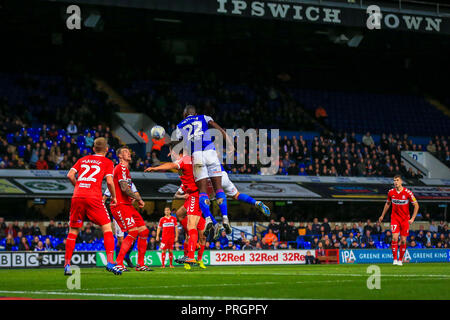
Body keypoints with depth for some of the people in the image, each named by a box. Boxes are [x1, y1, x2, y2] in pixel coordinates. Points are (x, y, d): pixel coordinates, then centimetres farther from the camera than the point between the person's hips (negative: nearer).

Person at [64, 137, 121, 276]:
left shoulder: (83, 159, 21)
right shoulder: (108, 162, 10)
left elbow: (70, 175, 12)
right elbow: (109, 181, -3)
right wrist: (113, 197, 11)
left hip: (77, 196, 4)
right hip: (94, 197, -4)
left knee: (73, 231, 11)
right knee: (107, 228, 2)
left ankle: (67, 265, 9)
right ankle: (110, 262, -11)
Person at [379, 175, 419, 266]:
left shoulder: (408, 192, -11)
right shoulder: (391, 192, -2)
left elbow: (416, 205, -5)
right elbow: (388, 203, 17)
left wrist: (412, 218, -10)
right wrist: (382, 216, 19)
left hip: (405, 219, -1)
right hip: (394, 218, 1)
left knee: (403, 240, 2)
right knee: (395, 237, -15)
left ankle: (400, 260, 17)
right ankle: (395, 259, -10)